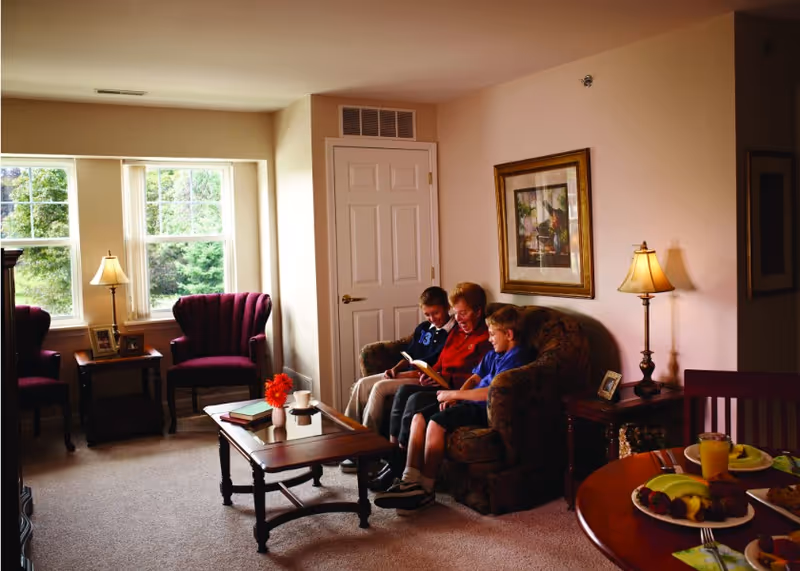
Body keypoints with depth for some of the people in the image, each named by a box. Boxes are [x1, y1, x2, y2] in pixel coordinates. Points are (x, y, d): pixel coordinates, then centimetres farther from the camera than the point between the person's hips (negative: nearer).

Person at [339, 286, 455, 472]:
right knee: (362, 384, -6)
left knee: (380, 387, -26)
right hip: (405, 374, 9)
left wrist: (403, 374, -17)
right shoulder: (423, 328, 16)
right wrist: (395, 369, 0)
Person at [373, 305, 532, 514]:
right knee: (419, 418, -5)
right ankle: (410, 482, -11)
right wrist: (455, 396, 0)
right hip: (471, 402, 10)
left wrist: (453, 394, -15)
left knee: (436, 423, -27)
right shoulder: (493, 355, 19)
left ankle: (426, 491, -16)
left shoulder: (516, 357, -13)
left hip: (485, 410, -10)